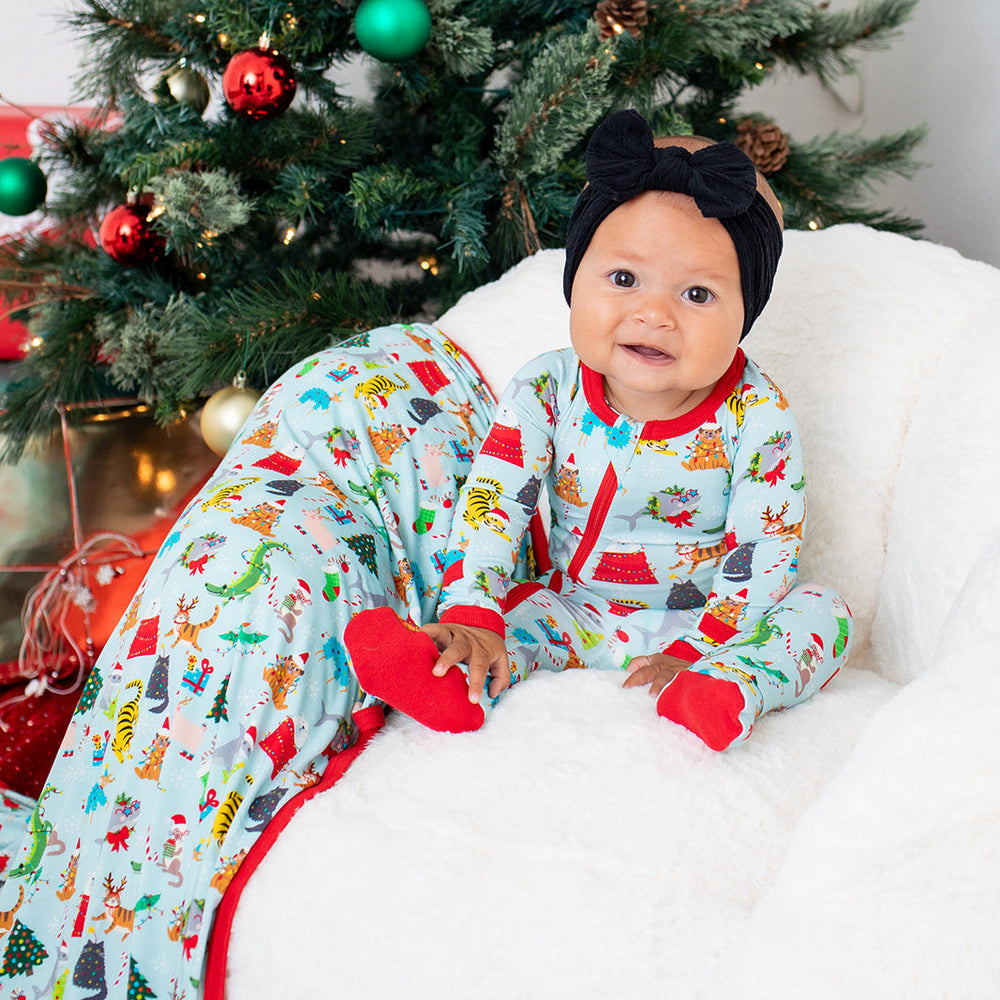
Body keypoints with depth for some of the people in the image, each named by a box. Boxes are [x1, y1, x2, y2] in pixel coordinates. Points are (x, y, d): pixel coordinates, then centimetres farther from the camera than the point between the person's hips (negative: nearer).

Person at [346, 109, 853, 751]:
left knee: (825, 613, -22)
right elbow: (492, 501, -13)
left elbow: (764, 553, -16)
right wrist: (471, 616, -26)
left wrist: (693, 652, -24)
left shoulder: (758, 417, -17)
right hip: (578, 618, 2)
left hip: (707, 621, -1)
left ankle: (728, 690, -45)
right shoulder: (548, 390, -11)